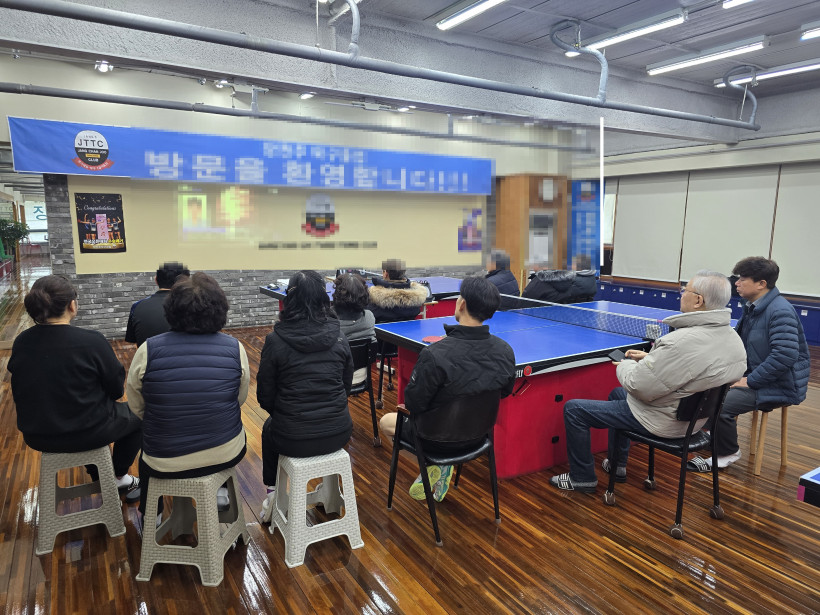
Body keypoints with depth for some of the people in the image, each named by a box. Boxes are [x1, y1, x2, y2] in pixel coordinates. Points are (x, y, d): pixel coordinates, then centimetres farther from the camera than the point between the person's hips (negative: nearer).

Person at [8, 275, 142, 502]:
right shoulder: (91, 341, -23)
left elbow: (22, 391, 9)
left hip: (36, 435, 6)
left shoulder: (21, 343, -6)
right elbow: (117, 389, -13)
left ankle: (100, 476, 44)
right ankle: (119, 477, 32)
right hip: (84, 434, -6)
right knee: (137, 415, 22)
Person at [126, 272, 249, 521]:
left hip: (165, 462, 0)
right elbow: (240, 400, 1)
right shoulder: (235, 348, -13)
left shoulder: (148, 350, -14)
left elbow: (137, 408, -2)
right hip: (226, 455, 0)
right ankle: (220, 490, 48)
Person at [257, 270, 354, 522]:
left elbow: (265, 395, -3)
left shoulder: (275, 340, -12)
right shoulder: (338, 338, -4)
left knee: (269, 428, 33)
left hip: (293, 439, -2)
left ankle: (272, 493, 35)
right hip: (338, 434, 2)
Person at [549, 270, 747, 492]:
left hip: (662, 421, -10)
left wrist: (625, 366, -7)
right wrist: (650, 358, 4)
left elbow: (638, 387, -27)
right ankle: (617, 465, 42)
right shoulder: (733, 339, -4)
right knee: (617, 393, 34)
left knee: (573, 409, -1)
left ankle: (582, 478, 16)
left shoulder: (683, 342, -35)